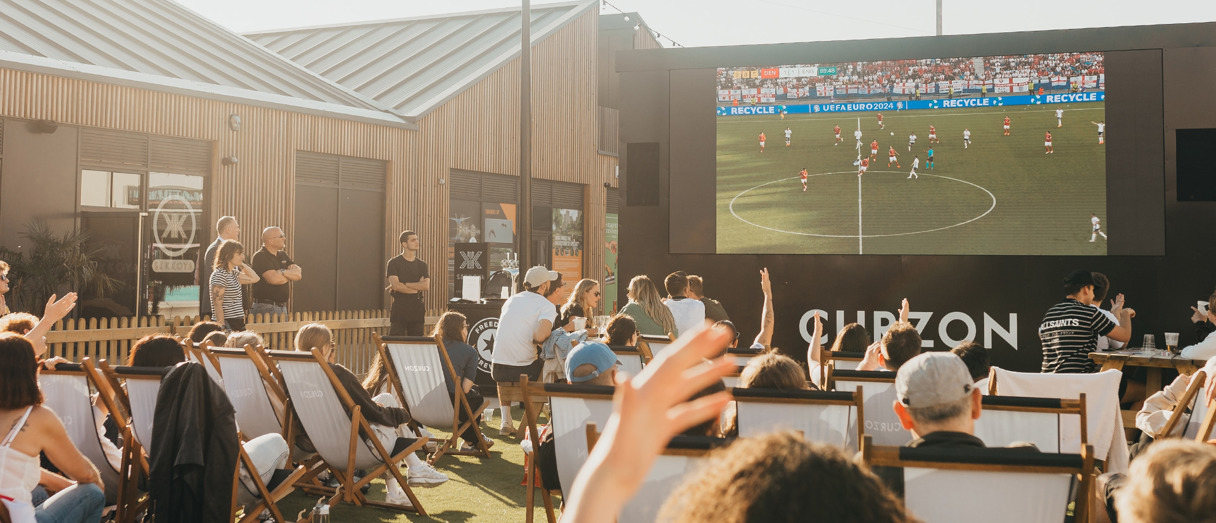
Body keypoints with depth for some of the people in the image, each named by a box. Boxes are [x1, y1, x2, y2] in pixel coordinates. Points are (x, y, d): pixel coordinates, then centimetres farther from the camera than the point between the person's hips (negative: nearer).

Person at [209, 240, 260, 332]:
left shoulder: (233, 273, 14)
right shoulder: (219, 274, -13)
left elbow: (255, 278, 21)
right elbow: (217, 304, -16)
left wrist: (241, 264, 13)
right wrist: (223, 329, -21)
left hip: (238, 324, 9)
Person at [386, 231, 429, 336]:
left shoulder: (422, 265, 11)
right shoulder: (394, 263, 1)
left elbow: (426, 286, -3)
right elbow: (395, 285, -11)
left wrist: (404, 284, -9)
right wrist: (416, 288, -4)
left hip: (417, 311, 3)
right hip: (399, 310, -3)